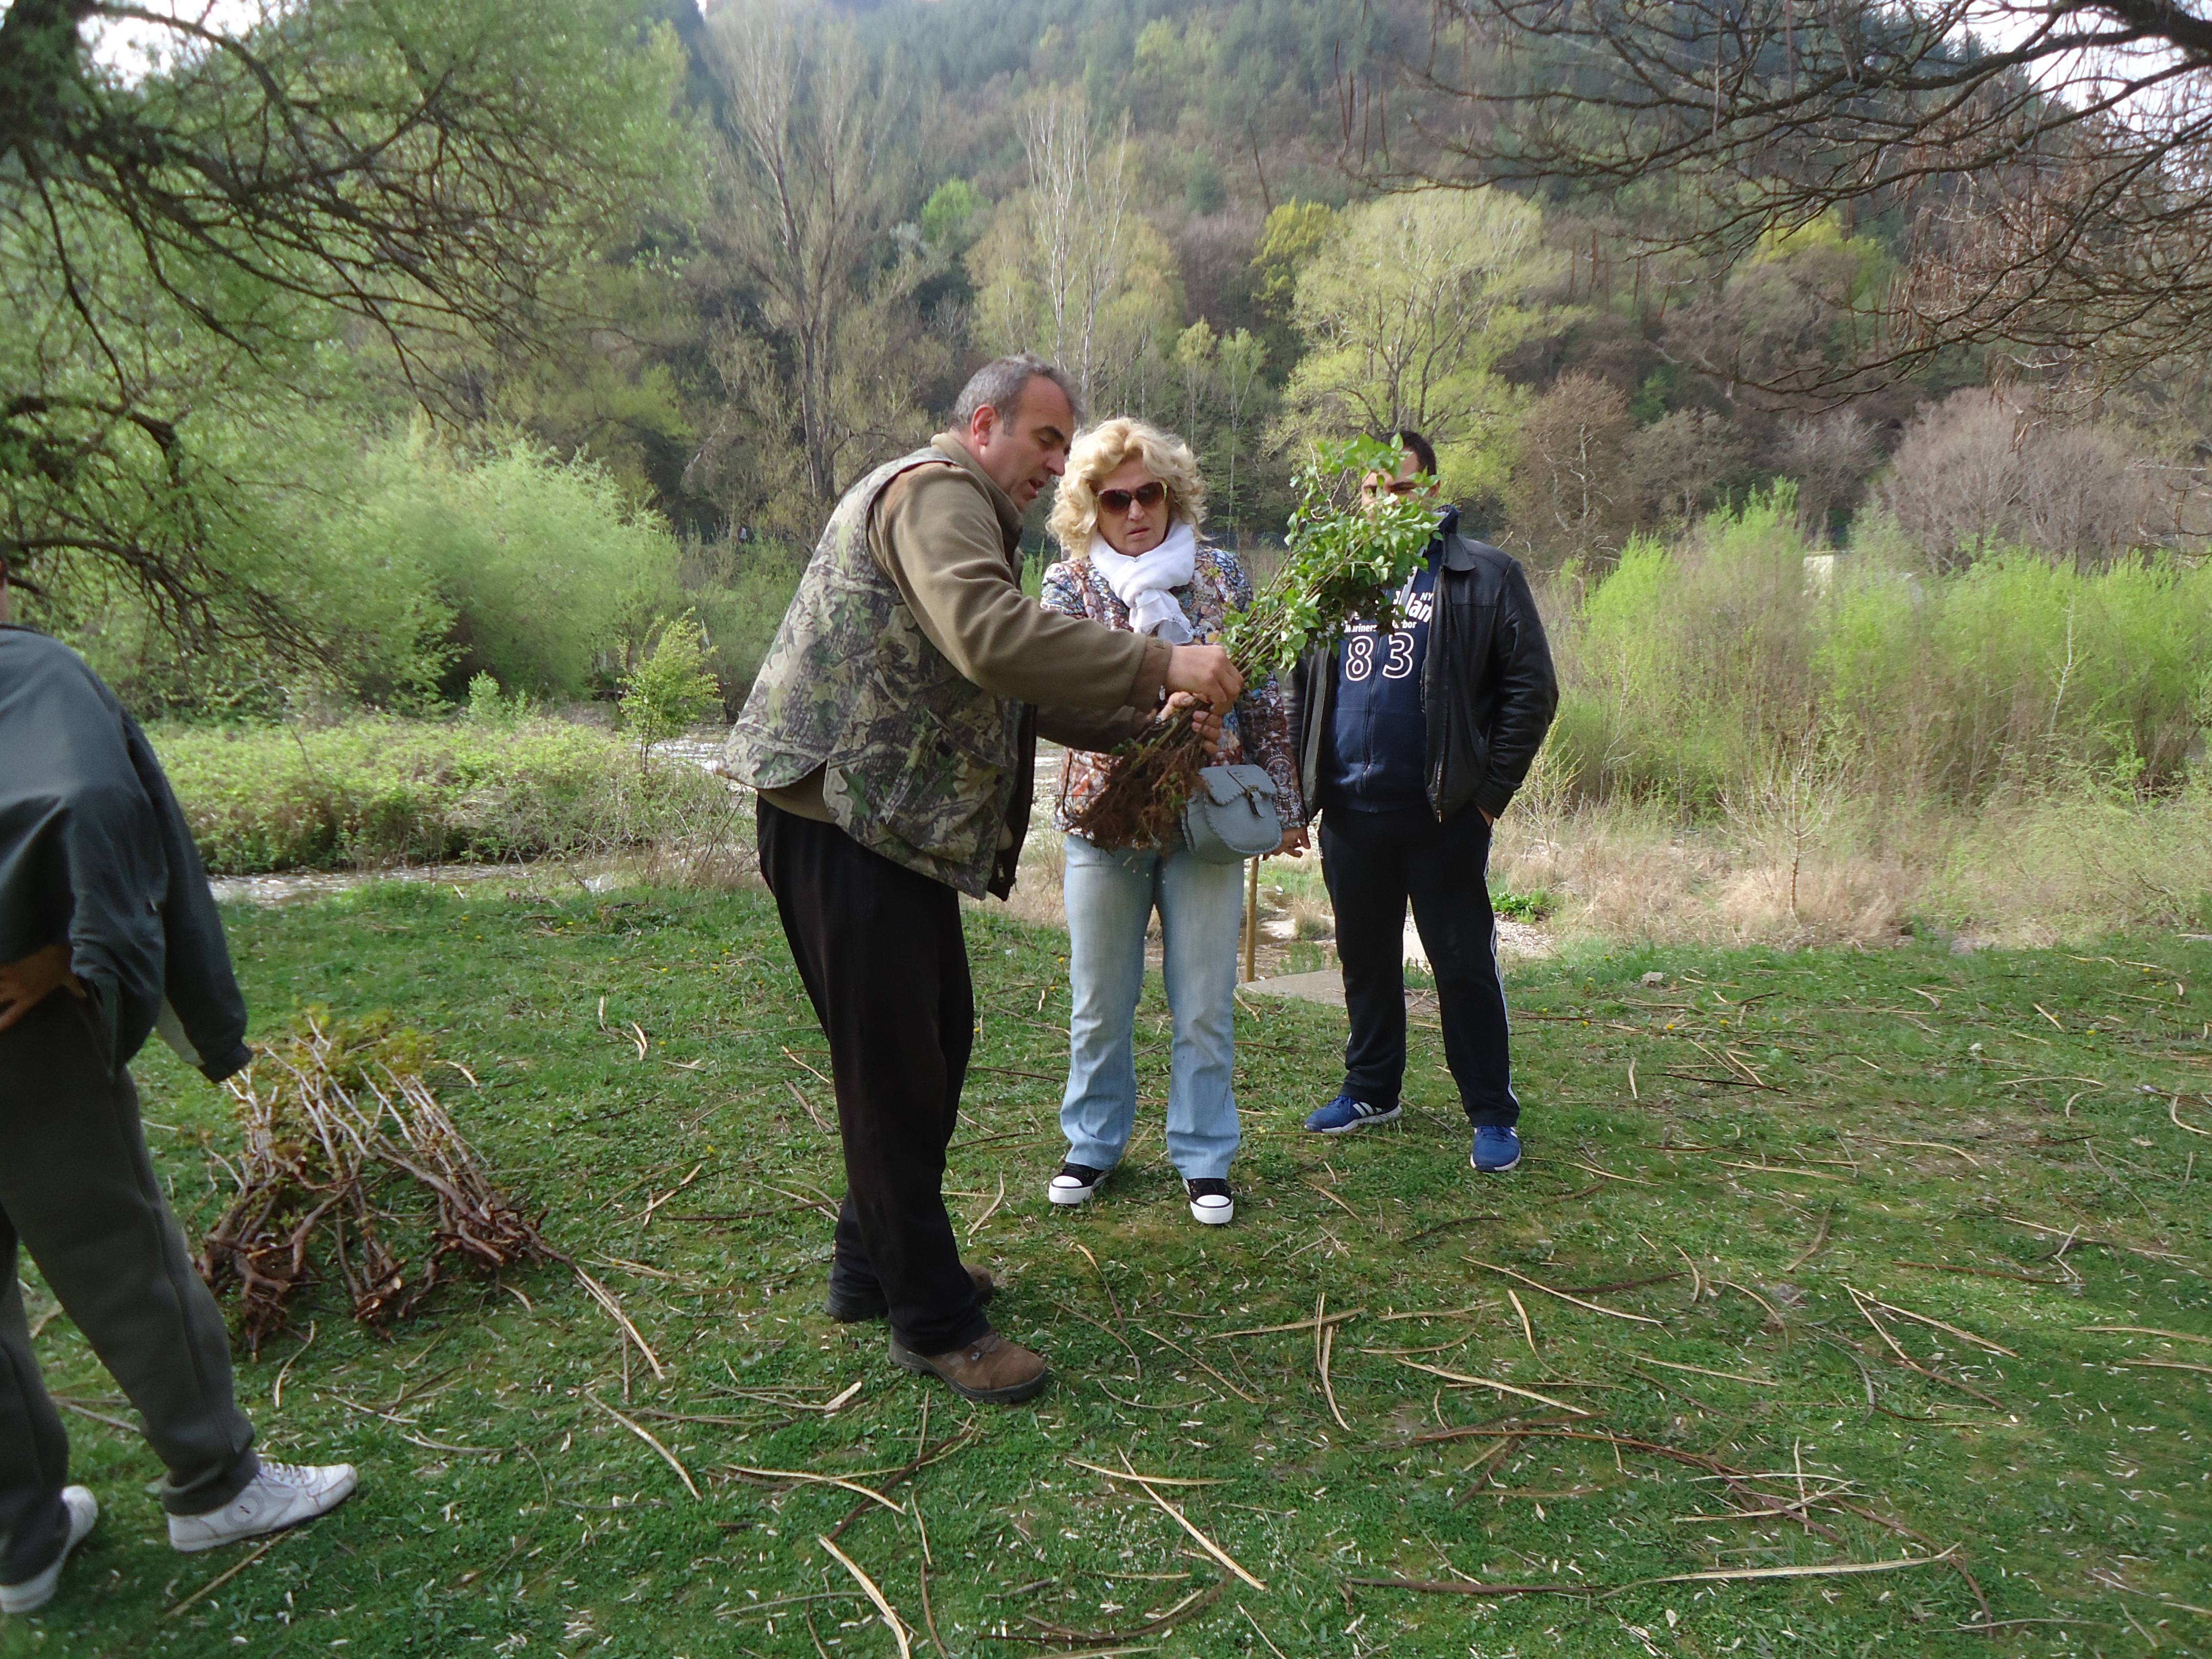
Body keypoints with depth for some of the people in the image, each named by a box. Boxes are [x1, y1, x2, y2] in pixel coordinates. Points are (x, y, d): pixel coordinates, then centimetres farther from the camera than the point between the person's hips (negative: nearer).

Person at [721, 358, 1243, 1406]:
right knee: (895, 1066, -4)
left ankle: (875, 1266, 31)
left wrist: (1139, 720, 8)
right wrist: (1159, 663, -24)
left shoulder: (963, 513, 25)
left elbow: (1017, 690, 21)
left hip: (896, 820, 11)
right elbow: (992, 640, -28)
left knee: (935, 1041, 16)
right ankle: (931, 1321, 8)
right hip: (844, 814, -11)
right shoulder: (932, 491, -9)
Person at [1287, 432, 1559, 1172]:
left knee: (1464, 963, 3)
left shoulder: (1486, 576, -2)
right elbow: (1299, 687, 13)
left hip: (1444, 813, -4)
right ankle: (1371, 1088, 33)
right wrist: (1301, 784, 4)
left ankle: (1493, 1114, 17)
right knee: (1365, 957, 15)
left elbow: (1532, 689, -4)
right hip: (1350, 810, 4)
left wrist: (1490, 791, -8)